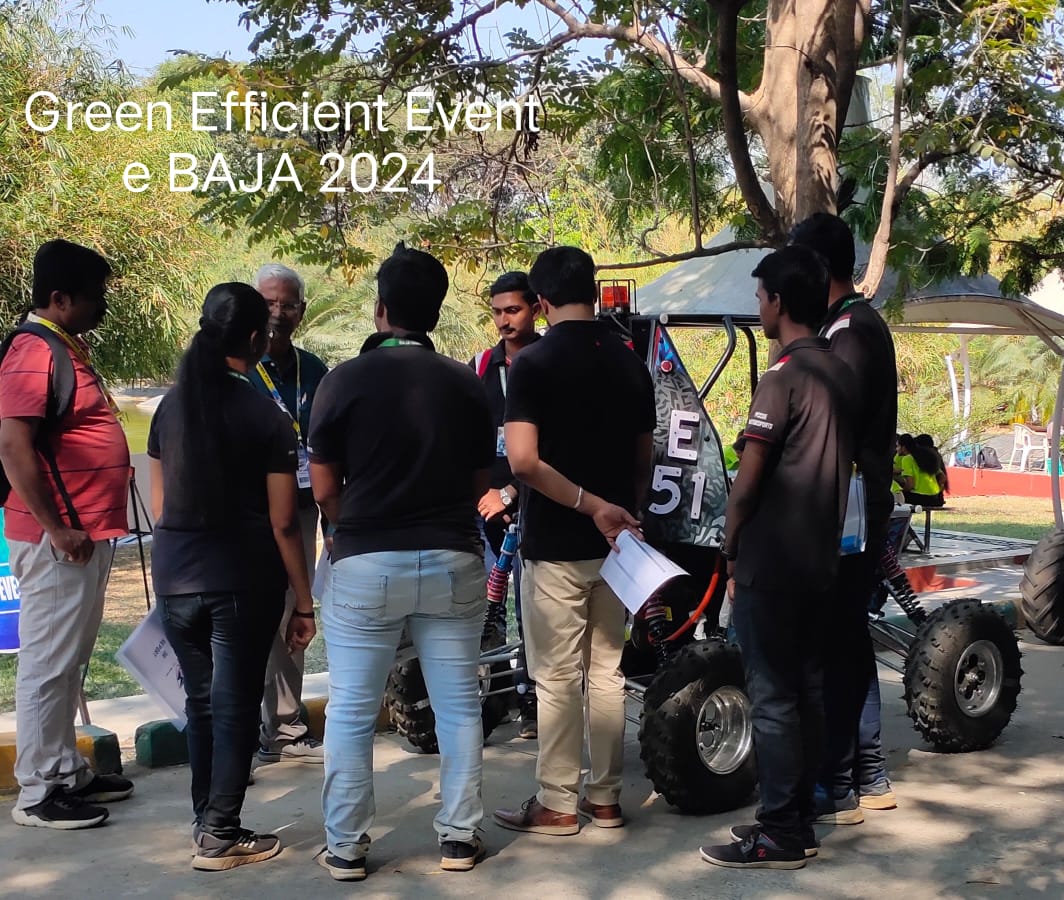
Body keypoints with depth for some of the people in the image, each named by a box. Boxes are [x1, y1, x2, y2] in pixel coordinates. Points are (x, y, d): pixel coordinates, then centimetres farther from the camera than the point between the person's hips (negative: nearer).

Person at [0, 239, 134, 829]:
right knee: (48, 664, -2)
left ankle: (68, 773, 28)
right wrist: (56, 529, -22)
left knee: (69, 662, 17)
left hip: (88, 534, 10)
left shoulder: (68, 348, 15)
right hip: (60, 539, -10)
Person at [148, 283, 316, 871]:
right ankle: (220, 836, 9)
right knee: (235, 704, 5)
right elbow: (283, 523, -10)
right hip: (243, 578, -5)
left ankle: (206, 818, 26)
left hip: (175, 573, 5)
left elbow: (158, 505, 10)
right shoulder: (266, 417, -10)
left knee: (200, 699, 17)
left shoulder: (171, 405, 6)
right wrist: (305, 603, -4)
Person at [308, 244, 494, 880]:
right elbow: (482, 484, 8)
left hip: (367, 565, -2)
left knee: (352, 713, 7)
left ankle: (347, 847, 12)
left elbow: (325, 489, -4)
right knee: (458, 705, 11)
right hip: (453, 561, 3)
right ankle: (459, 836, 17)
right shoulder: (466, 384, 1)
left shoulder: (345, 381, -7)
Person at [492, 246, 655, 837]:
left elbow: (523, 460, -22)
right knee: (606, 671, 13)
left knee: (557, 676, 2)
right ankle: (604, 797, 20)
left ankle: (556, 804, 10)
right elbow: (644, 459, 12)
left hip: (554, 543, -5)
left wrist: (591, 505, -18)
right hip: (618, 542, 6)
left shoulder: (533, 363, -12)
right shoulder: (631, 364, 5)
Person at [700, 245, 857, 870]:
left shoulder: (783, 378, -17)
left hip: (770, 565, -8)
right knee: (808, 689, 13)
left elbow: (747, 481, -16)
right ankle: (799, 821, 22)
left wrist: (730, 552, -4)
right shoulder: (842, 374, 8)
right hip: (821, 561, 8)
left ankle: (780, 836, 5)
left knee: (773, 698, -2)